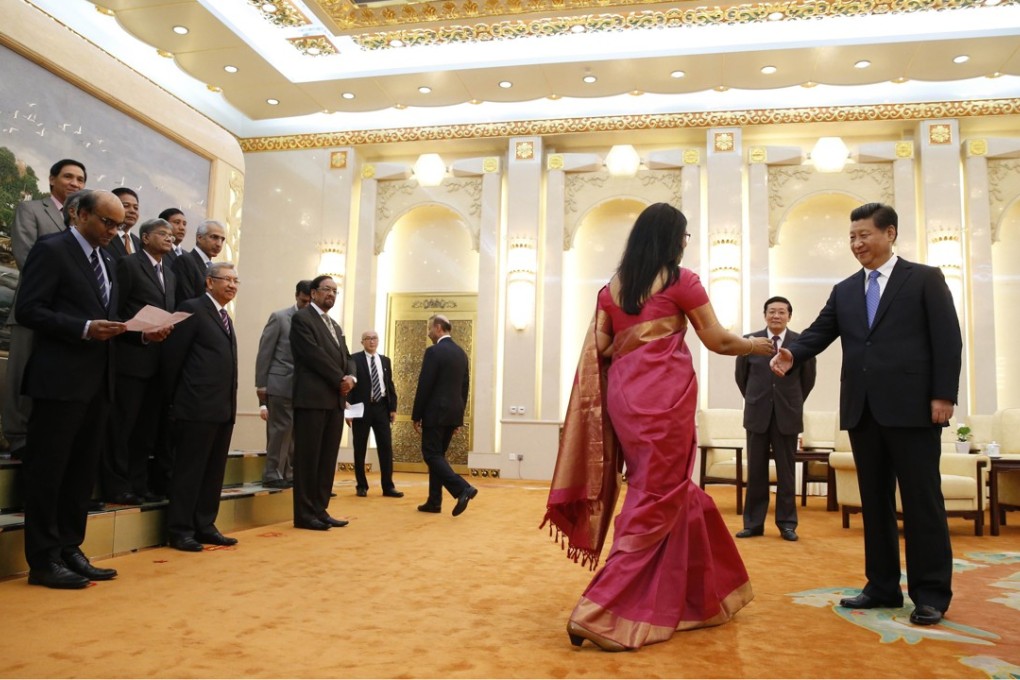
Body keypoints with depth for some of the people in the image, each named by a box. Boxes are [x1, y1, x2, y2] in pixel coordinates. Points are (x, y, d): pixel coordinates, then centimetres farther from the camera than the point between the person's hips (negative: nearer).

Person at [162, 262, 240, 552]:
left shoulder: (225, 318, 19)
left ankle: (205, 526, 20)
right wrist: (176, 397, -3)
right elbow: (172, 355, -8)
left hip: (224, 408, 8)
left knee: (214, 471, 12)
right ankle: (180, 530, 8)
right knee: (189, 470, 0)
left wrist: (231, 403, 11)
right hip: (198, 406, -8)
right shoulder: (192, 309, -6)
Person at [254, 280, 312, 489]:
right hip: (281, 384, -4)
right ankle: (272, 475, 6)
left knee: (296, 432, 7)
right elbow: (264, 352, -2)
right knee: (280, 430, -2)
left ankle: (289, 473, 15)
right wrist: (261, 385, -5)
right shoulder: (279, 317, 0)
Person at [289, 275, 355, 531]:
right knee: (308, 458, -3)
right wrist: (340, 380, -11)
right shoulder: (302, 319, -3)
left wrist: (350, 377, -4)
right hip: (312, 398, -8)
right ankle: (304, 513, 3)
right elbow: (314, 354, -13)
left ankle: (320, 510, 14)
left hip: (335, 400, 8)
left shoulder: (335, 326, 23)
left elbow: (346, 356, 17)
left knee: (328, 459, 8)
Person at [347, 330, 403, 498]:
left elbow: (390, 385, 13)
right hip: (362, 407, -3)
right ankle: (362, 486, 15)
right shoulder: (354, 359, -1)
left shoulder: (385, 361, 13)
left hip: (381, 407, 4)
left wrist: (393, 408, 6)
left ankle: (388, 486, 6)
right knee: (360, 449, 4)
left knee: (386, 447, 1)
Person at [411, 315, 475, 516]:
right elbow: (464, 386, 14)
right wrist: (459, 417, 18)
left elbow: (424, 386, -14)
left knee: (432, 455, -3)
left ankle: (463, 488, -17)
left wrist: (416, 416, -7)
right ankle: (434, 501, 15)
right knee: (438, 454, 13)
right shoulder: (461, 352, 12)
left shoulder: (434, 352, -12)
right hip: (453, 412, 8)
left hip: (436, 412, -8)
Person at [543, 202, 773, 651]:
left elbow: (600, 347, 8)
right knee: (658, 499, 0)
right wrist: (755, 345, 19)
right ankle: (601, 611, -3)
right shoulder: (681, 280, -3)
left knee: (671, 491, 19)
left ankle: (691, 597, 30)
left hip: (623, 395, 7)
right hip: (664, 396, -6)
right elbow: (717, 341, 1)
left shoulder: (612, 286, 11)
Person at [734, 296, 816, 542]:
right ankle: (753, 523, 12)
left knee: (786, 472, 5)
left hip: (787, 415, -1)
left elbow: (808, 379, 10)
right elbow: (741, 376, 12)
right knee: (756, 471, 5)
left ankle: (787, 523, 15)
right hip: (757, 414, 1)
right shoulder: (749, 341, 0)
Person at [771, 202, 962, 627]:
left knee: (922, 501, 1)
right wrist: (792, 355, -17)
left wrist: (943, 395, -11)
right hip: (862, 410, 5)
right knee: (874, 501, 10)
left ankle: (931, 593, 11)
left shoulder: (925, 279, 4)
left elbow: (948, 340, -3)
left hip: (912, 407, -5)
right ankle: (883, 586, 19)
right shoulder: (844, 291, 15)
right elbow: (820, 332, 4)